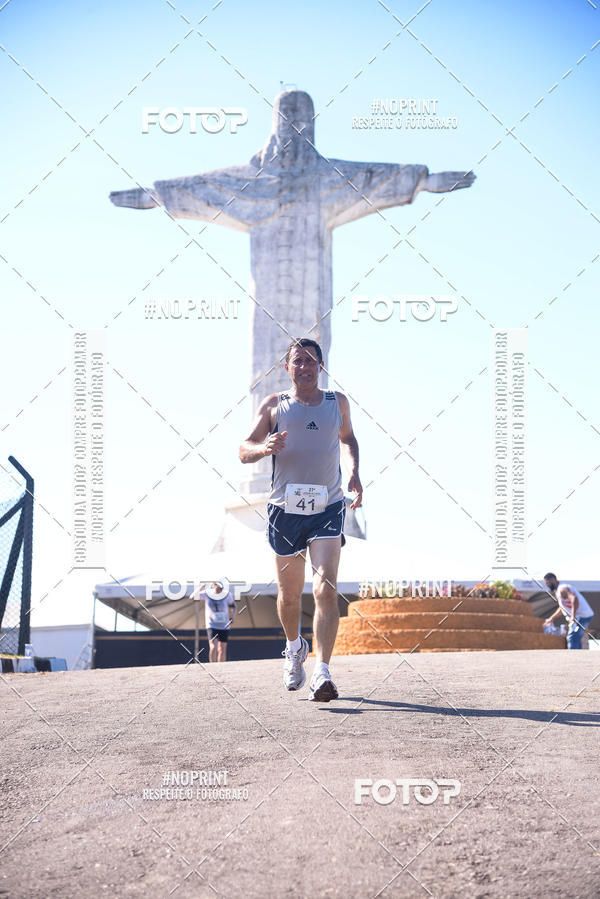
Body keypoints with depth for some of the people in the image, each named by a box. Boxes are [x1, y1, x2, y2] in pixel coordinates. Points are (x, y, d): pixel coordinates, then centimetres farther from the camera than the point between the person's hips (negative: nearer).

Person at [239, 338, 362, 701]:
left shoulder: (337, 402, 10)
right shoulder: (274, 405, 4)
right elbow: (244, 450, 1)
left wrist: (354, 472, 10)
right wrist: (264, 447, -22)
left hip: (328, 508, 0)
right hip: (286, 508, 0)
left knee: (326, 590, -16)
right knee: (290, 593, 11)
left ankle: (322, 674, -19)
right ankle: (295, 648, 41)